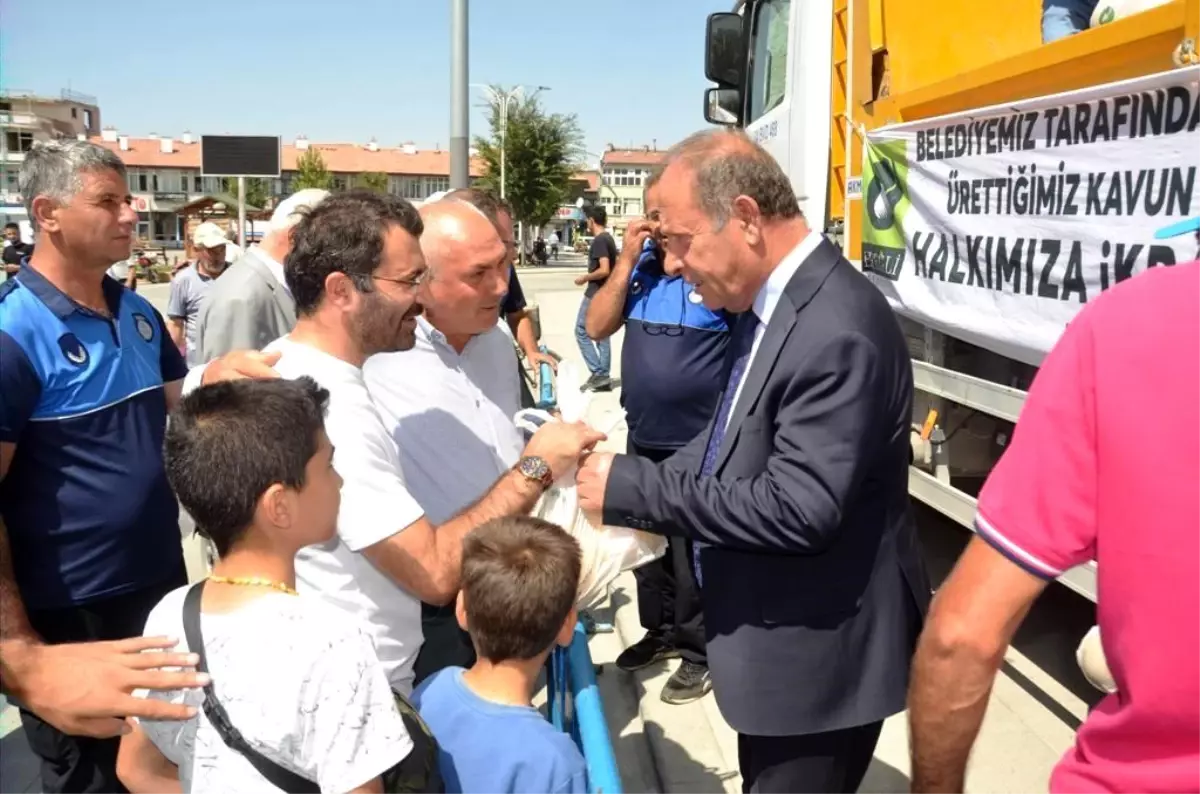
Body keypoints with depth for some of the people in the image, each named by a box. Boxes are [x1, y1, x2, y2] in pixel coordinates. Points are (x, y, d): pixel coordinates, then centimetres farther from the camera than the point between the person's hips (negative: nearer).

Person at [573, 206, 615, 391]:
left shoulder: (599, 240, -16)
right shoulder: (609, 238, 13)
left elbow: (604, 270, -25)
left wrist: (585, 278, -12)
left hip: (595, 294, -9)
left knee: (581, 332, -1)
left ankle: (598, 373, -5)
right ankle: (604, 377, 12)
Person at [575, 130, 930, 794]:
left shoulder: (837, 331, -28)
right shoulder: (769, 301, 2)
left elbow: (797, 509, -32)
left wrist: (634, 490, -25)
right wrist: (635, 495, -3)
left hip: (818, 654, -9)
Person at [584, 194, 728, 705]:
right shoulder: (638, 264, 3)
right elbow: (597, 327, -2)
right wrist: (627, 260, -11)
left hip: (701, 442, -6)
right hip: (643, 437, 7)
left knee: (694, 553, 6)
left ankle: (701, 651, 24)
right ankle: (661, 630, 41)